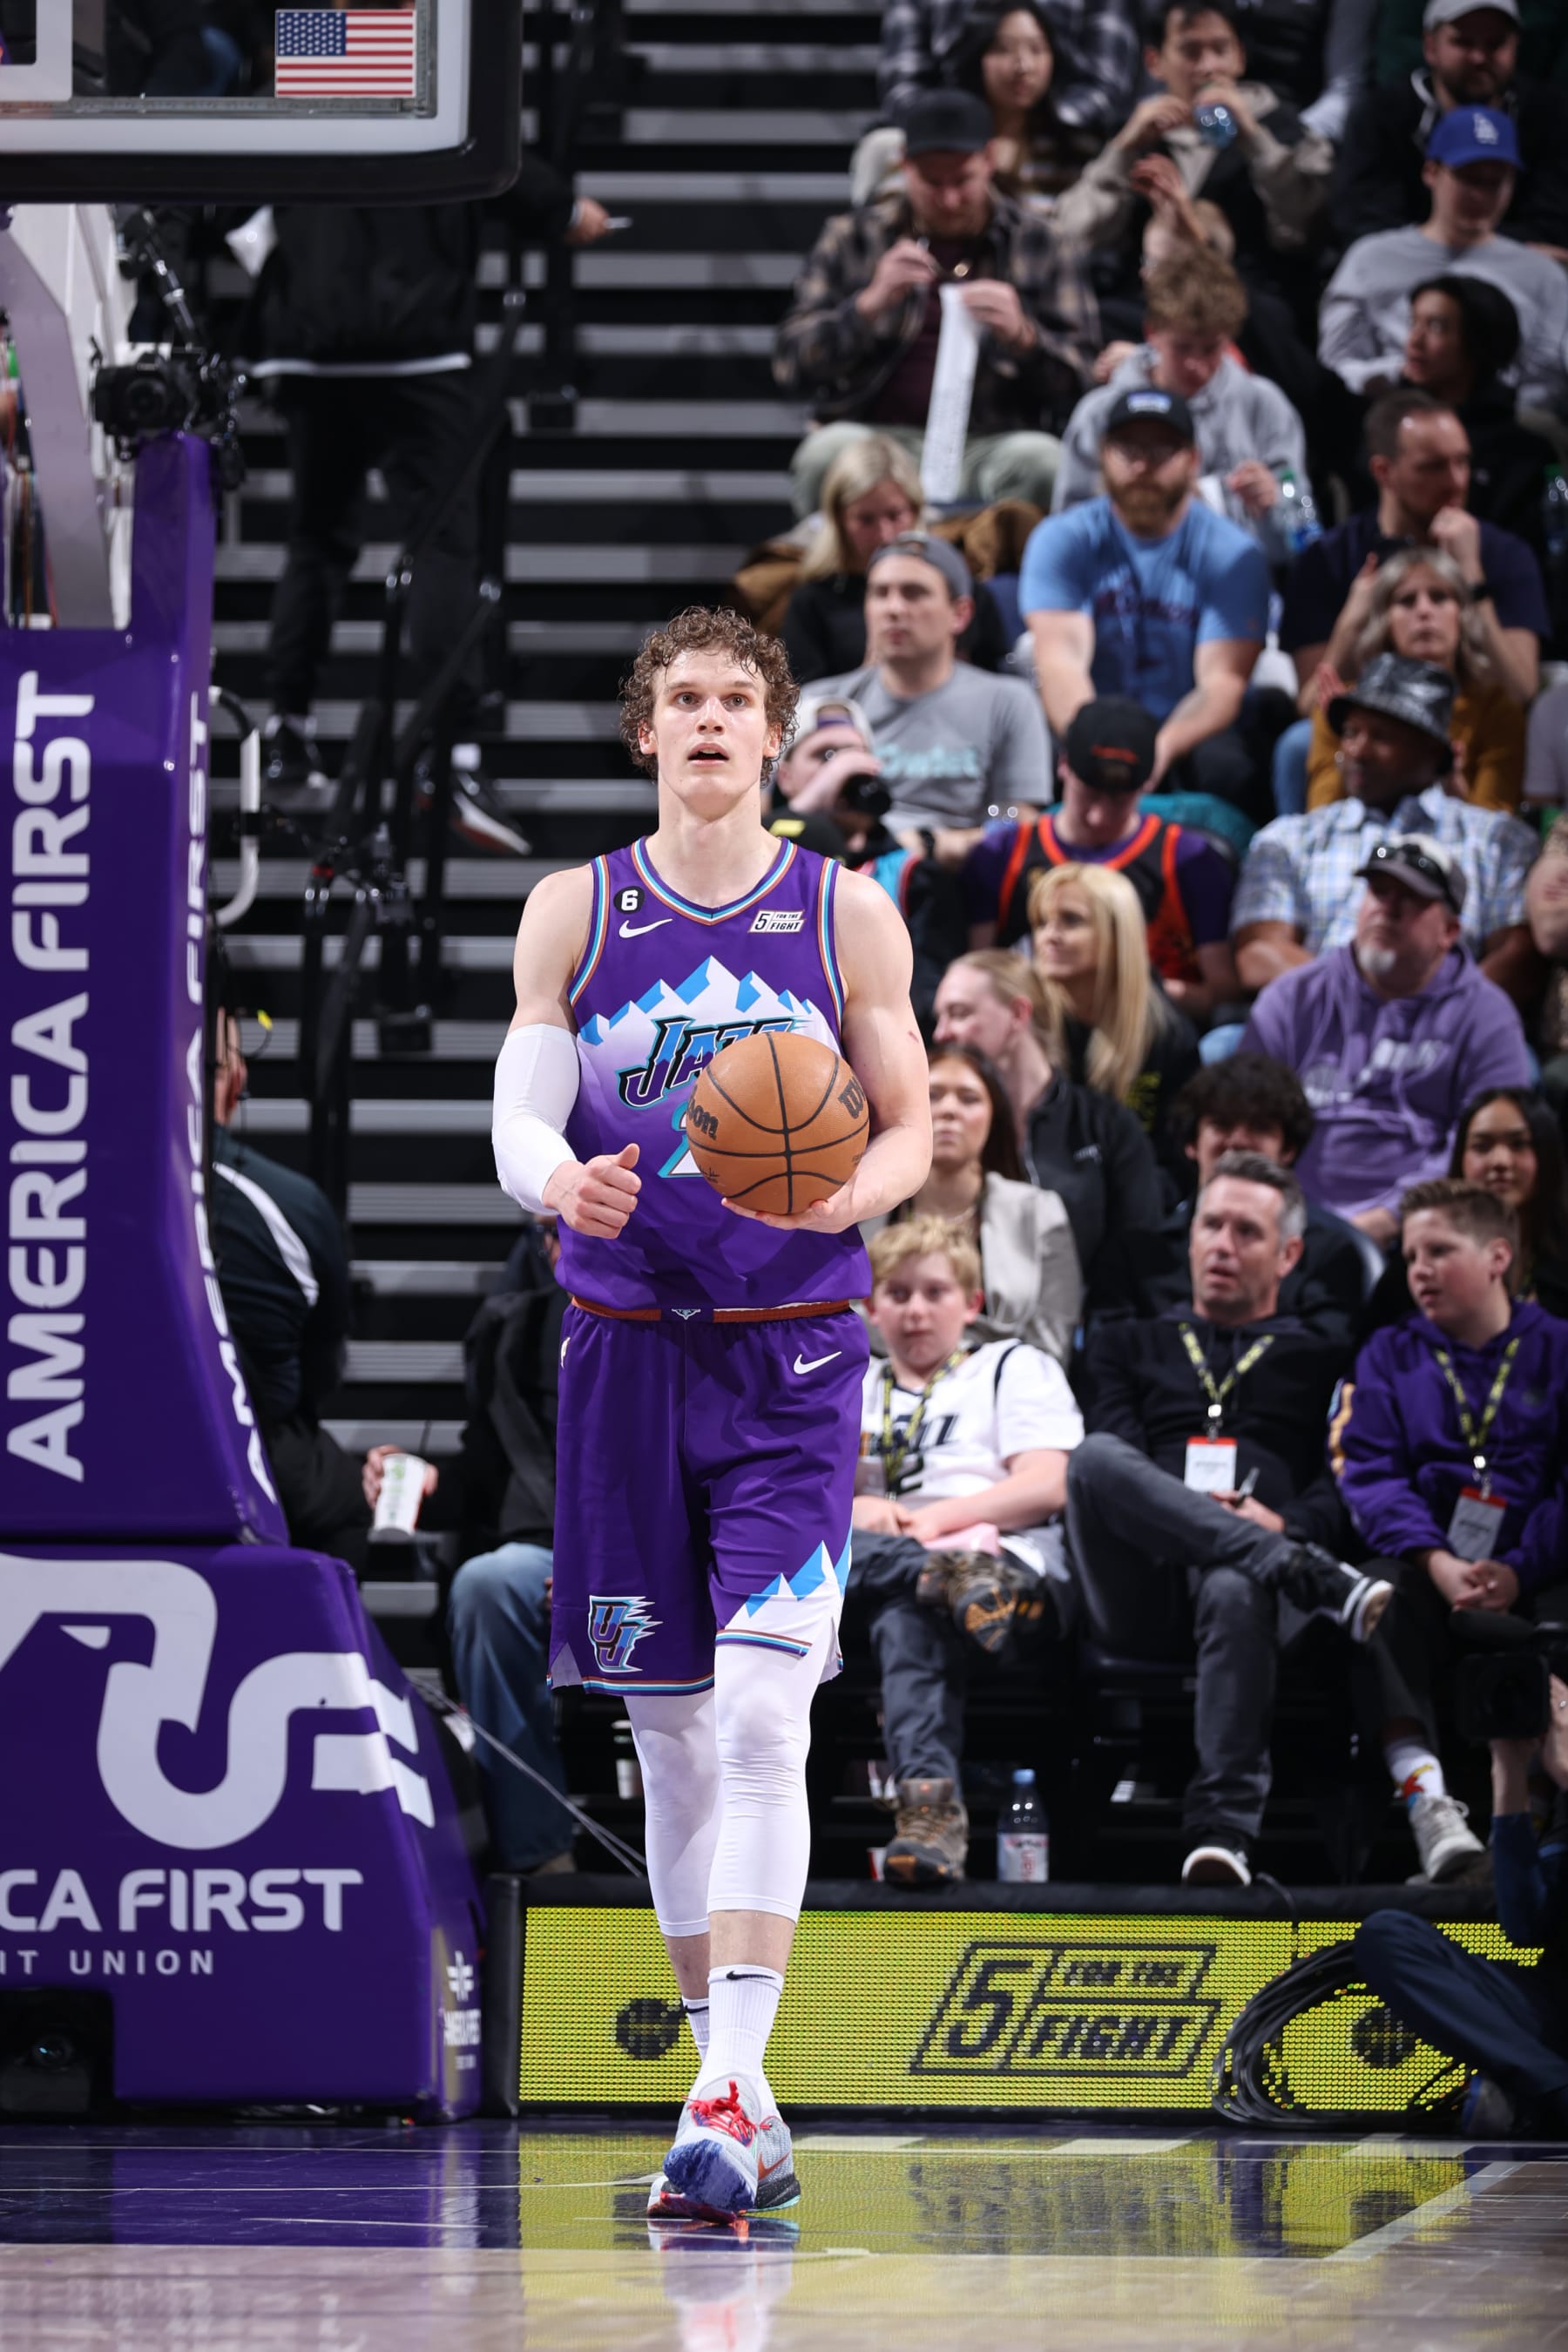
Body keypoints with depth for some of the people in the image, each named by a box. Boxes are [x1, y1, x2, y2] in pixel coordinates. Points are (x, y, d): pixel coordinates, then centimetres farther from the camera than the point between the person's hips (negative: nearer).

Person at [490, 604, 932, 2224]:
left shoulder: (845, 914, 4)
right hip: (627, 1347, 2)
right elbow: (518, 1119, 1)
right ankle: (731, 2085, 20)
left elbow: (911, 1126, 8)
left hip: (793, 1357, -2)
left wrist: (853, 1192, -15)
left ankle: (727, 2099, -23)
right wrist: (558, 1180, -23)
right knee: (668, 1731, 8)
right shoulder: (576, 911, 7)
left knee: (760, 1719, -16)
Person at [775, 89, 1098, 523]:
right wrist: (871, 304, -10)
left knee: (1040, 459, -34)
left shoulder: (1038, 244, 13)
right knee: (827, 451, -34)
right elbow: (790, 367, 5)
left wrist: (1021, 336, -13)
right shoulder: (853, 239, 14)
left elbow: (1080, 380, 8)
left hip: (990, 446, 0)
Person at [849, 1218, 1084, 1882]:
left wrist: (935, 1518, -10)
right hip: (876, 1560, 3)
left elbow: (1047, 1486, 4)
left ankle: (930, 1801, -62)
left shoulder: (1014, 1367, 22)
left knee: (908, 1623, -42)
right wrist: (855, 1509, -7)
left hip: (1007, 1552, -3)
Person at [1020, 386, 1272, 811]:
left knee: (1224, 768, -35)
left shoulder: (1231, 555, 0)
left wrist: (1162, 747, -33)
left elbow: (1223, 681, -11)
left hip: (1187, 731, 0)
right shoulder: (1062, 541, 1)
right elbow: (1060, 660, -14)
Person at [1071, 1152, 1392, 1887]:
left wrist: (1284, 1521, -12)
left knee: (1236, 1593, -41)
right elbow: (1112, 1451, 12)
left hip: (1251, 1563, -1)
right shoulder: (1130, 1347, 31)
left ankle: (1223, 1830, -52)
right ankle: (1315, 1580, -41)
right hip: (1141, 1592, 2)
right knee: (1096, 1458, -32)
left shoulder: (1323, 1364, 27)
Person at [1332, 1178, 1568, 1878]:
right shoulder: (1389, 1355, 20)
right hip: (1425, 1565, 1)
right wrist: (1438, 1564, -15)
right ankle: (1423, 1792, -45)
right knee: (1383, 1600, -34)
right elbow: (1369, 1476, 5)